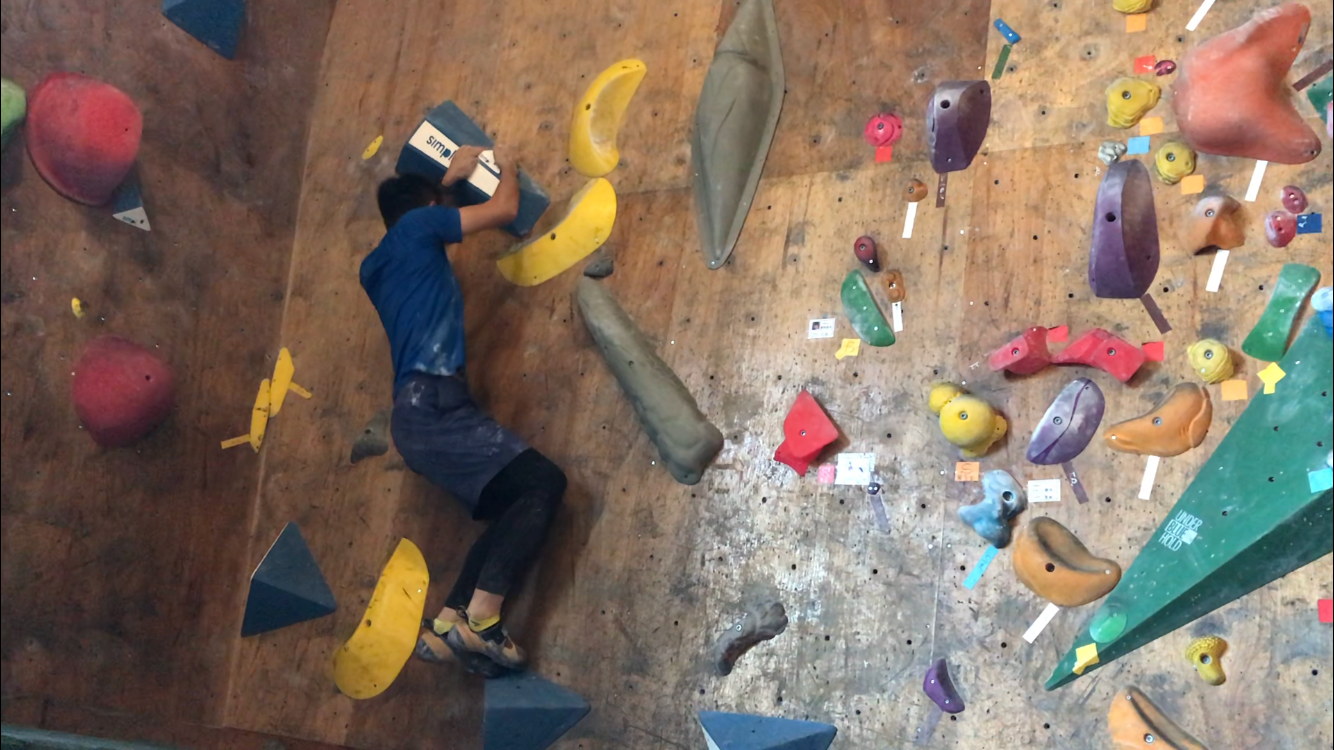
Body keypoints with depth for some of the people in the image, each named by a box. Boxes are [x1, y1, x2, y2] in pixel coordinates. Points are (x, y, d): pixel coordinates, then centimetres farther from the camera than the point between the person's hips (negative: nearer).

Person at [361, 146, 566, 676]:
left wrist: (450, 176, 51)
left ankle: (446, 624, -2)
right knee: (544, 481, -15)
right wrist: (507, 170, 27)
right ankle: (480, 617, -25)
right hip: (434, 403, -9)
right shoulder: (418, 226, 5)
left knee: (514, 506, 7)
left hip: (415, 415, 9)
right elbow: (504, 210, 7)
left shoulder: (375, 266, 27)